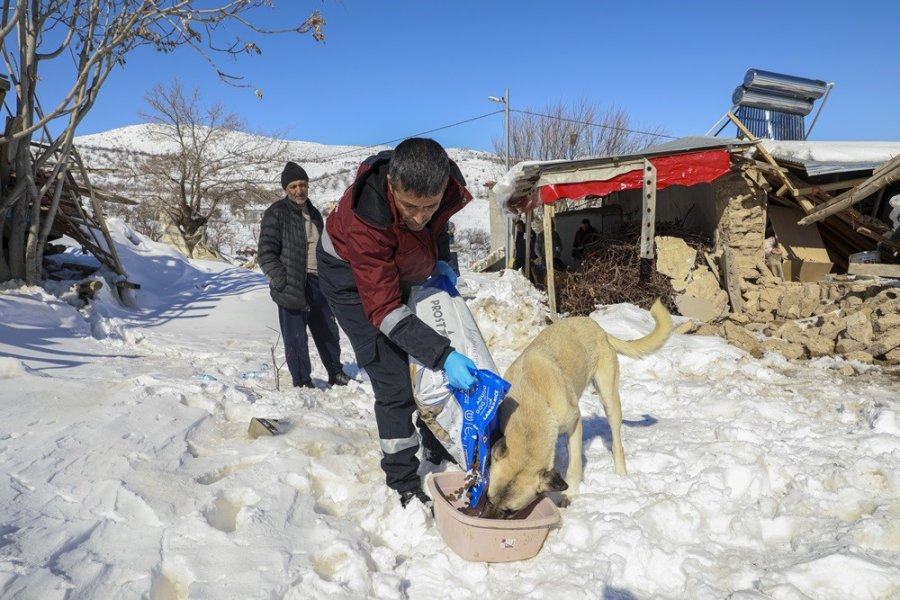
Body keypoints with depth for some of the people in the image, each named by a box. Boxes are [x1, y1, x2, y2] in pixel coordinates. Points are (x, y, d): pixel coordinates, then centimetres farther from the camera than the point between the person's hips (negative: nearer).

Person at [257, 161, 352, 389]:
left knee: (328, 330, 16)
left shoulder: (314, 214, 16)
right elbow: (266, 254, -11)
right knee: (296, 337, -1)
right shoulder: (276, 214, -6)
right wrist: (283, 283, -19)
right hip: (291, 286, -7)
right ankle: (302, 382, 12)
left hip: (316, 283, 7)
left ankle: (336, 373, 32)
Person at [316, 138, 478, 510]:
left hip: (402, 267, 6)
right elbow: (384, 310, -39)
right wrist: (443, 356, -45)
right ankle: (403, 486, 6)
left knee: (432, 366, 13)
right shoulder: (365, 218, -42)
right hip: (351, 275, -6)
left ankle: (441, 451, 34)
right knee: (393, 384, -10)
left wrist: (440, 259, -11)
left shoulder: (447, 185, -27)